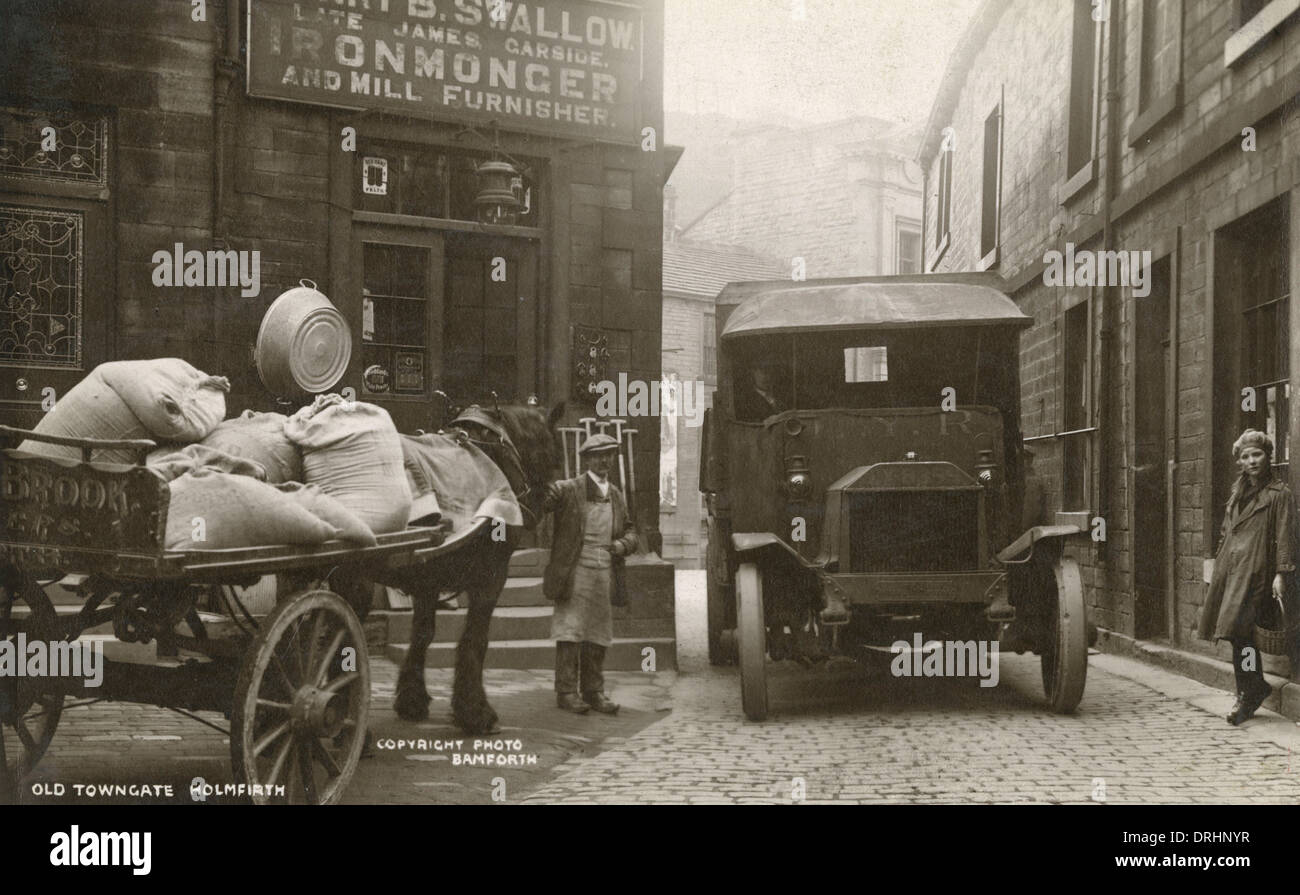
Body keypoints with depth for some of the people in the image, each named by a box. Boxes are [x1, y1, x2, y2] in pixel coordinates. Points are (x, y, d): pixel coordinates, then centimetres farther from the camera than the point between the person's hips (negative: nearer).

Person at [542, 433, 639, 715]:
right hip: (574, 572, -5)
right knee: (570, 631, -4)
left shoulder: (616, 495, 15)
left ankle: (594, 691, 17)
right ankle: (566, 692, 2)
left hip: (605, 574, 5)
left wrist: (623, 544, 3)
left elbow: (630, 529, 22)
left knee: (598, 634, 9)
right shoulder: (567, 490, -2)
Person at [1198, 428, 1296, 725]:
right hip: (1228, 565, 7)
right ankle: (1256, 687, 18)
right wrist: (1218, 562, 19)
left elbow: (1284, 536, -7)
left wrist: (1281, 573, -13)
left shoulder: (1278, 493, -2)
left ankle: (1247, 694, -3)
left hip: (1253, 567, -7)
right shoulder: (1237, 491, 18)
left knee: (1238, 628, -14)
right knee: (1239, 632, 6)